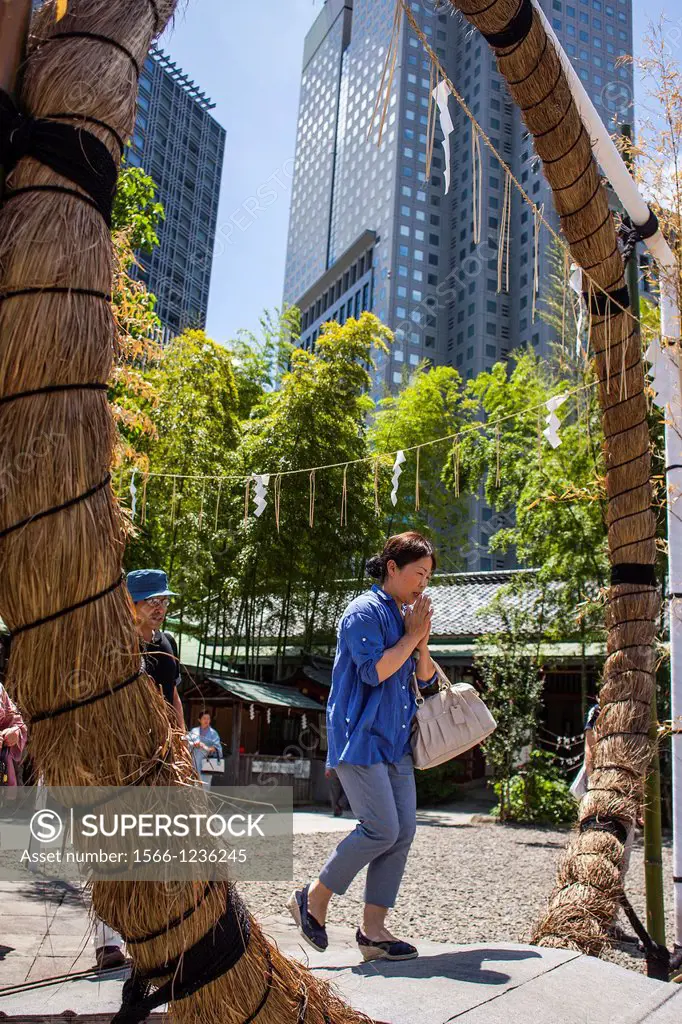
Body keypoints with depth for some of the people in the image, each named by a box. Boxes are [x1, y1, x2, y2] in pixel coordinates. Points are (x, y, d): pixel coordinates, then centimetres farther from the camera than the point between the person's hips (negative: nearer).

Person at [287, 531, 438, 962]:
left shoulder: (407, 615, 15)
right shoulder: (365, 611, -10)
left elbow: (427, 679, 17)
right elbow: (374, 671, -19)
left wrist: (422, 642, 0)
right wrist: (412, 636, -10)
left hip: (395, 741, 9)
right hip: (360, 737, -9)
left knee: (404, 831, 3)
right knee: (382, 829, -12)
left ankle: (373, 928, 12)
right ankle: (313, 898, 8)